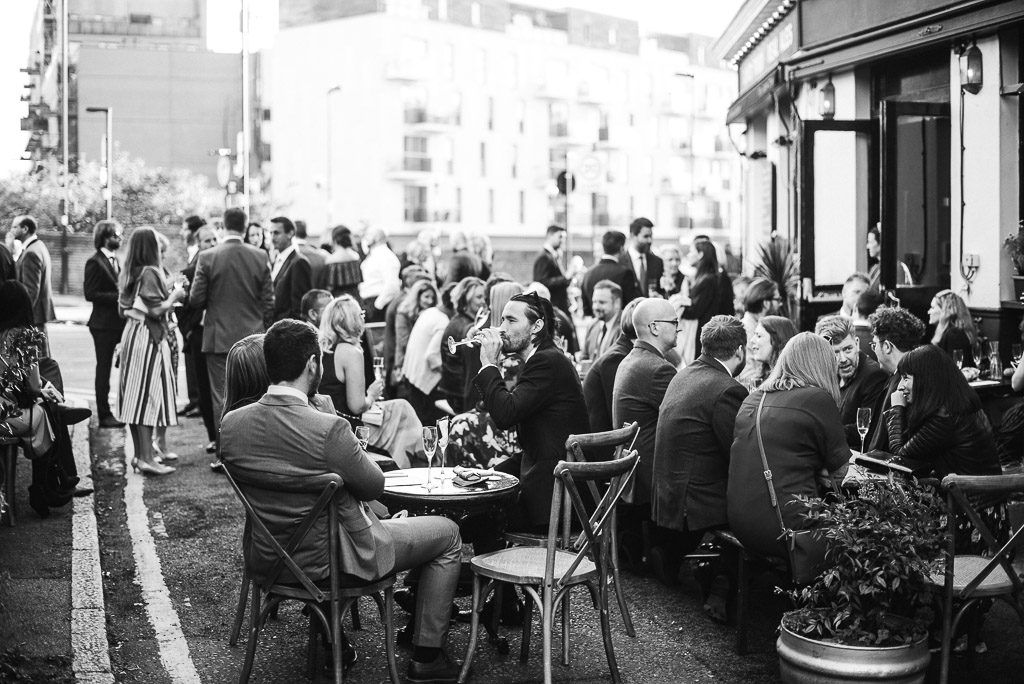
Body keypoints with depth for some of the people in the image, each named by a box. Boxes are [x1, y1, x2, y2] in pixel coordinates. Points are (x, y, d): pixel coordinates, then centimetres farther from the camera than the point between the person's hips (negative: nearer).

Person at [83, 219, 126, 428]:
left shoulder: (115, 260, 14)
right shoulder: (95, 262, -11)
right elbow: (90, 294, -16)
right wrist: (118, 296, -20)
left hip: (119, 322, 8)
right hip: (104, 323, -8)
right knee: (104, 368, 0)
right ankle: (104, 415, 7)